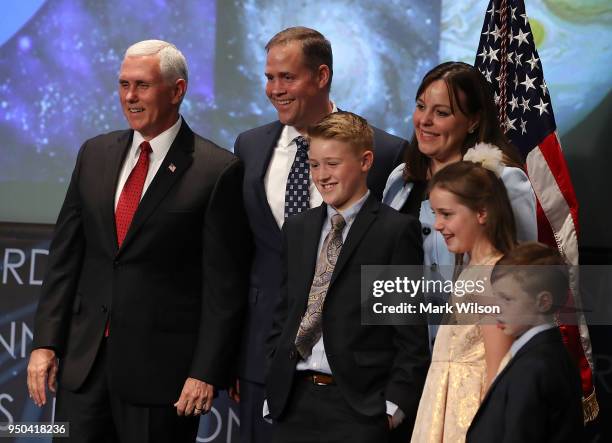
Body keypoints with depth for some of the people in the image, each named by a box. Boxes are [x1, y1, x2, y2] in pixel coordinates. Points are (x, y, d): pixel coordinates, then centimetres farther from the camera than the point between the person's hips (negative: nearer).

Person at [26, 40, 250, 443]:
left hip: (161, 368, -4)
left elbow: (224, 284, -8)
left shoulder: (218, 171, -7)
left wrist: (207, 373, -12)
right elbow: (65, 256, 11)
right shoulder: (94, 155, 9)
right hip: (83, 361, 5)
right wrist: (46, 343, 4)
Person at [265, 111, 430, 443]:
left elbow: (412, 331, -6)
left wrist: (394, 404, -11)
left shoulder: (398, 230, -3)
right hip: (293, 401, 5)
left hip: (359, 407, -5)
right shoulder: (297, 229, 15)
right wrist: (274, 389, 9)